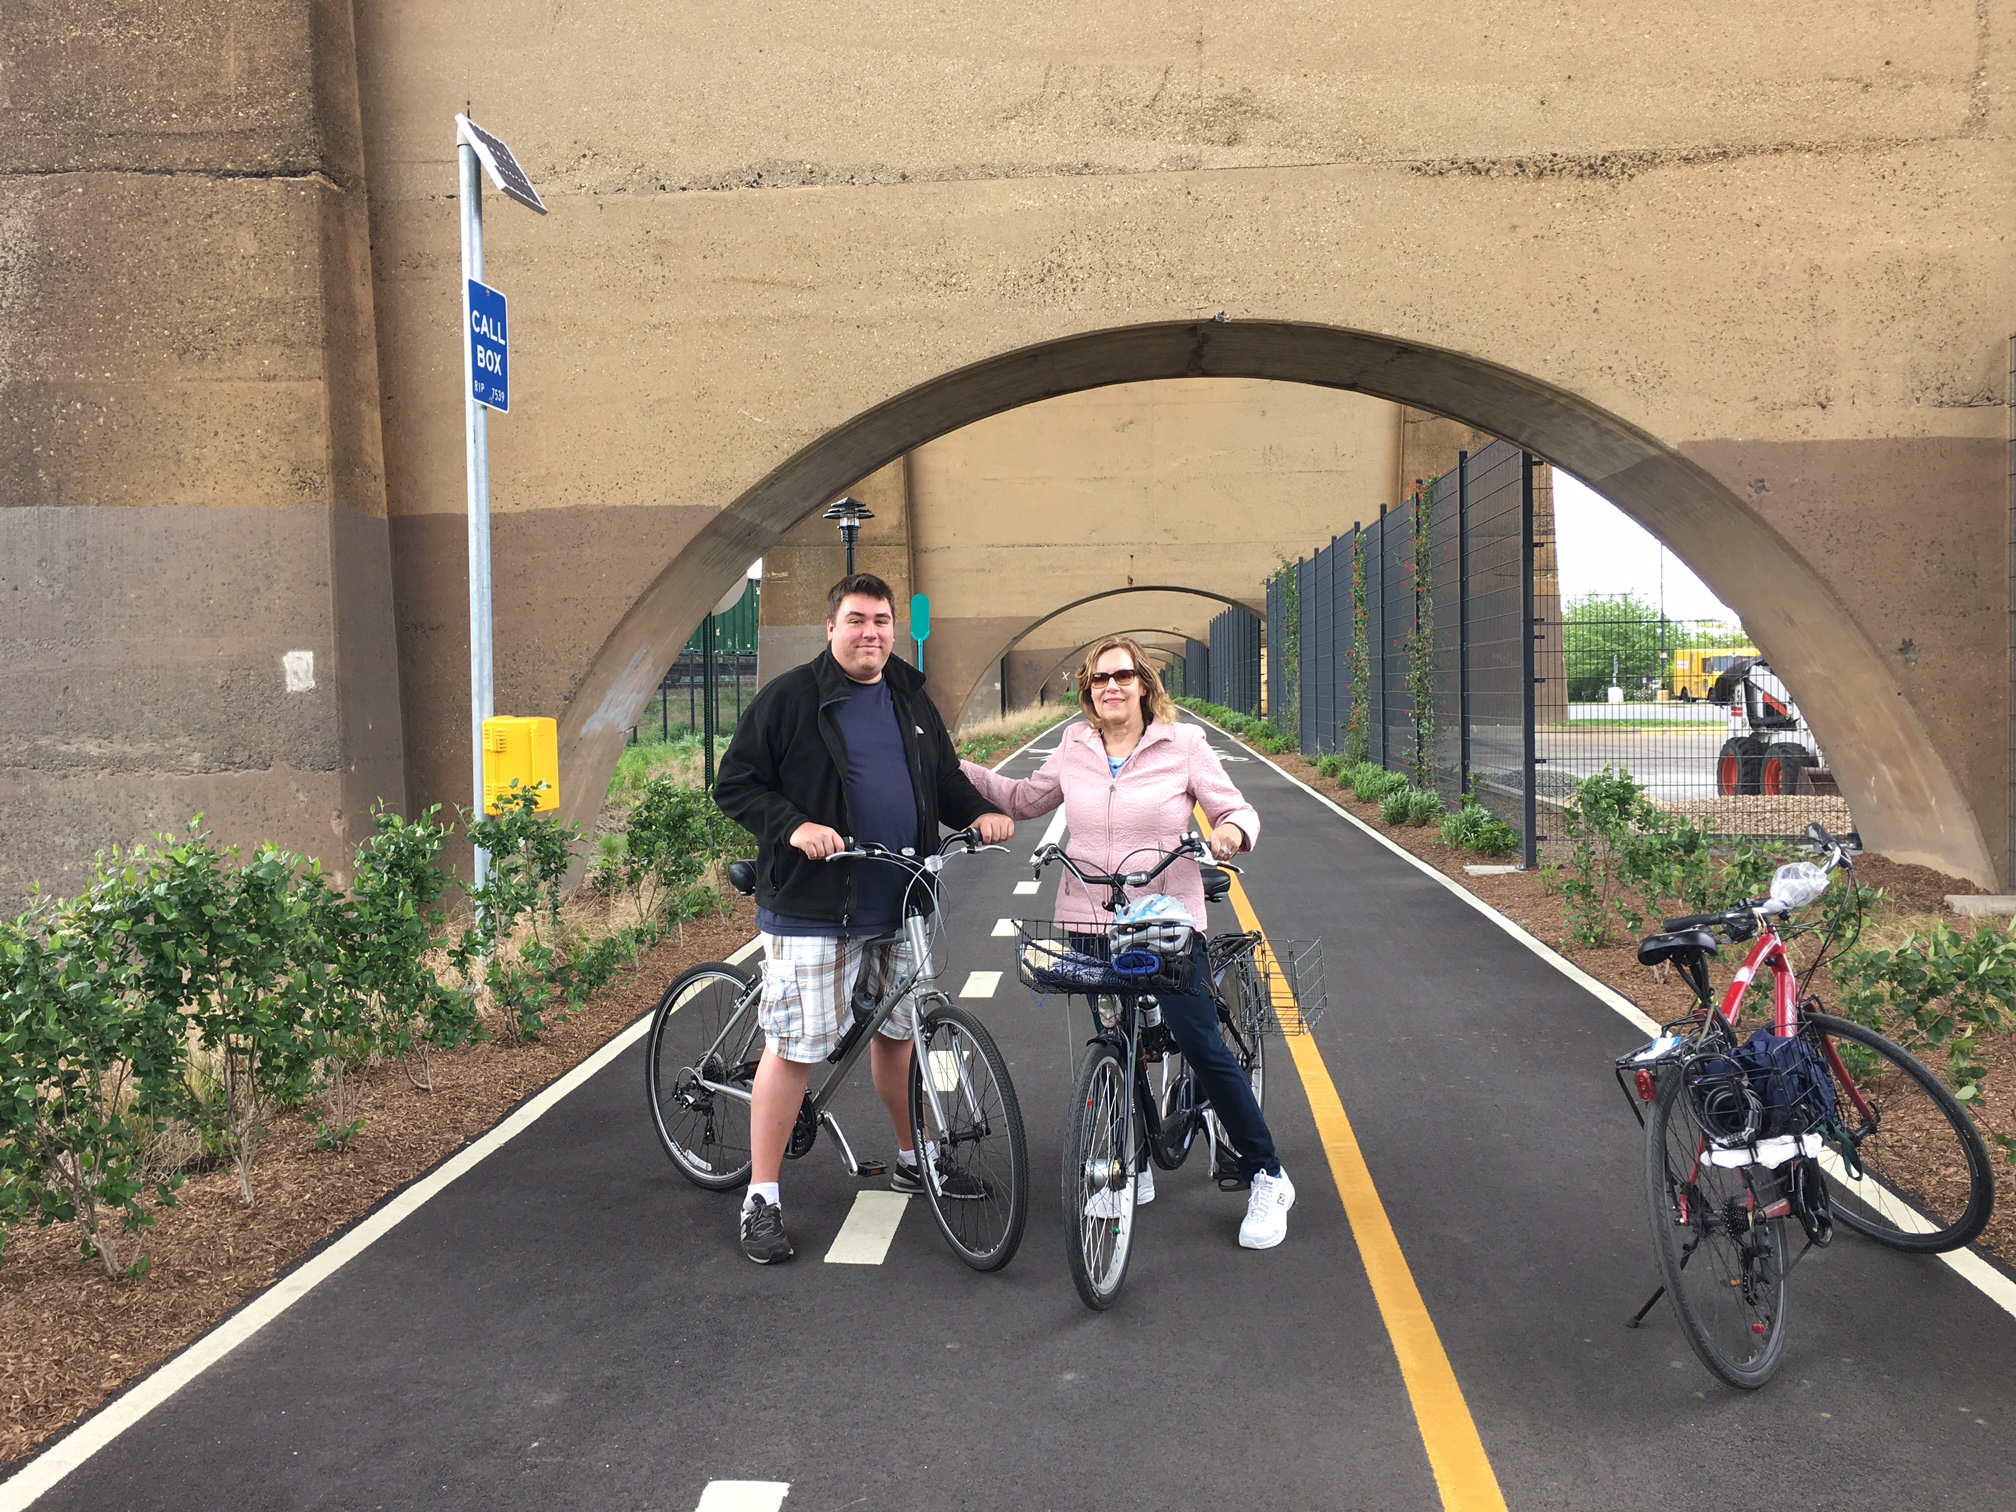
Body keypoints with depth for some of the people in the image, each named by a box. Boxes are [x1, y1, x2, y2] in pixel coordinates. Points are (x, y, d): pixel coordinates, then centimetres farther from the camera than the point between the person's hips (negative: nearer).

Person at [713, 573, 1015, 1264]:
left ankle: (912, 1158, 38)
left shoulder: (911, 697, 12)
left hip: (899, 907, 6)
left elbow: (945, 777, 21)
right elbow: (734, 785, -6)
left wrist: (980, 811, 1)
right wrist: (794, 826, -21)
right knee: (792, 1049, -4)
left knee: (897, 1032, 19)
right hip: (811, 909, -6)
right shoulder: (789, 699, -6)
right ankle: (761, 1199, 9)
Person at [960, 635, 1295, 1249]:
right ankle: (1133, 1171, 31)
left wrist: (1232, 831, -25)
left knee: (1201, 1044, -7)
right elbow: (1026, 799, 18)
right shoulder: (1074, 746, 6)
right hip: (1089, 923, 4)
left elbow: (1236, 809, -2)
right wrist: (957, 770, 9)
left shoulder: (1183, 743, -3)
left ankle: (1268, 1179, 7)